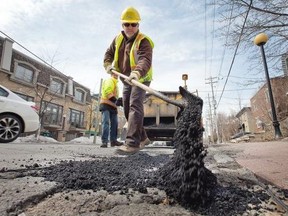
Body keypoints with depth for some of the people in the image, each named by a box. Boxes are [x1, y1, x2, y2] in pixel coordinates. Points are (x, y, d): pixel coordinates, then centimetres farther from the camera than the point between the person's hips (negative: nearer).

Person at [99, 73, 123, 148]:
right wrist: (116, 100, -22)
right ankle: (104, 141, -15)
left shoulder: (115, 83, 28)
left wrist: (117, 101, 13)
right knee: (106, 122, -14)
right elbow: (107, 92, -18)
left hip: (112, 105, 9)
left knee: (114, 123, 4)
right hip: (106, 104, -9)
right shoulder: (109, 80, -2)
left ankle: (113, 140, 8)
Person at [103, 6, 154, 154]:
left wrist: (137, 73, -57)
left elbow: (145, 60, -36)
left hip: (141, 79, -7)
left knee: (135, 106, -25)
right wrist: (108, 65, -7)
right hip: (126, 81, 8)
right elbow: (109, 53, 14)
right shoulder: (118, 39, 5)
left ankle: (132, 143, -29)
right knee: (127, 110, 9)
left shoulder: (143, 41, -18)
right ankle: (142, 138, 22)